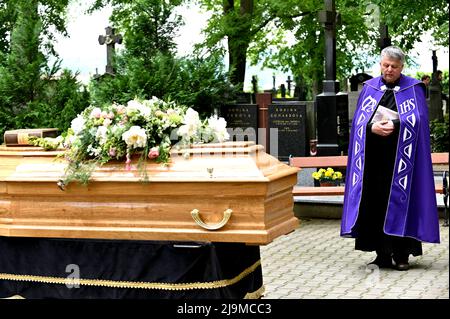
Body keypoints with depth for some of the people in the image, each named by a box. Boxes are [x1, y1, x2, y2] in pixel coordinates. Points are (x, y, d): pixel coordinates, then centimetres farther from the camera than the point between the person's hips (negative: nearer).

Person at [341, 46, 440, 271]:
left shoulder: (413, 88, 6)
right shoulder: (369, 88, 12)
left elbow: (417, 119, -5)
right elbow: (359, 120, 5)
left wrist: (395, 125, -20)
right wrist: (373, 128, -15)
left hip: (400, 157, -2)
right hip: (374, 157, 2)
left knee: (400, 201, -3)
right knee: (375, 203, -1)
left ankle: (401, 254, 4)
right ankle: (382, 254, 6)